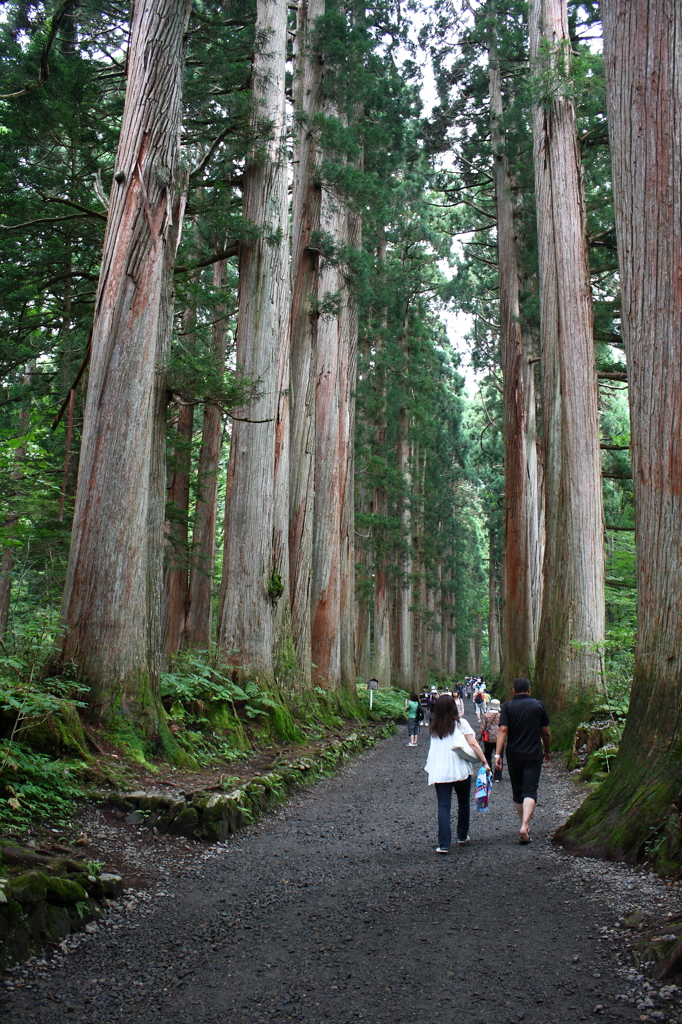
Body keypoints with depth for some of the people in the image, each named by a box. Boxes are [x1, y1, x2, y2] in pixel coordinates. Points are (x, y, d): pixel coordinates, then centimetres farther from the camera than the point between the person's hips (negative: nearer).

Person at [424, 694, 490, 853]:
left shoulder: (434, 728, 8)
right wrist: (484, 762, -6)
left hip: (439, 772, 2)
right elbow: (473, 744, -9)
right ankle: (462, 836, 32)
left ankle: (444, 844, -8)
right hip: (460, 770, -1)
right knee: (463, 803, 19)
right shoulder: (461, 723, -3)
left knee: (443, 807, -1)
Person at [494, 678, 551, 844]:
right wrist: (547, 751, 20)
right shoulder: (539, 705, 0)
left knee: (517, 792, 16)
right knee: (530, 791, -4)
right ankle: (525, 826, -22)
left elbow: (503, 730, -12)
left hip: (514, 755, 1)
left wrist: (498, 754, -14)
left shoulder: (508, 706, -1)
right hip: (534, 755, -1)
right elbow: (546, 732, 4)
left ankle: (525, 825, 26)